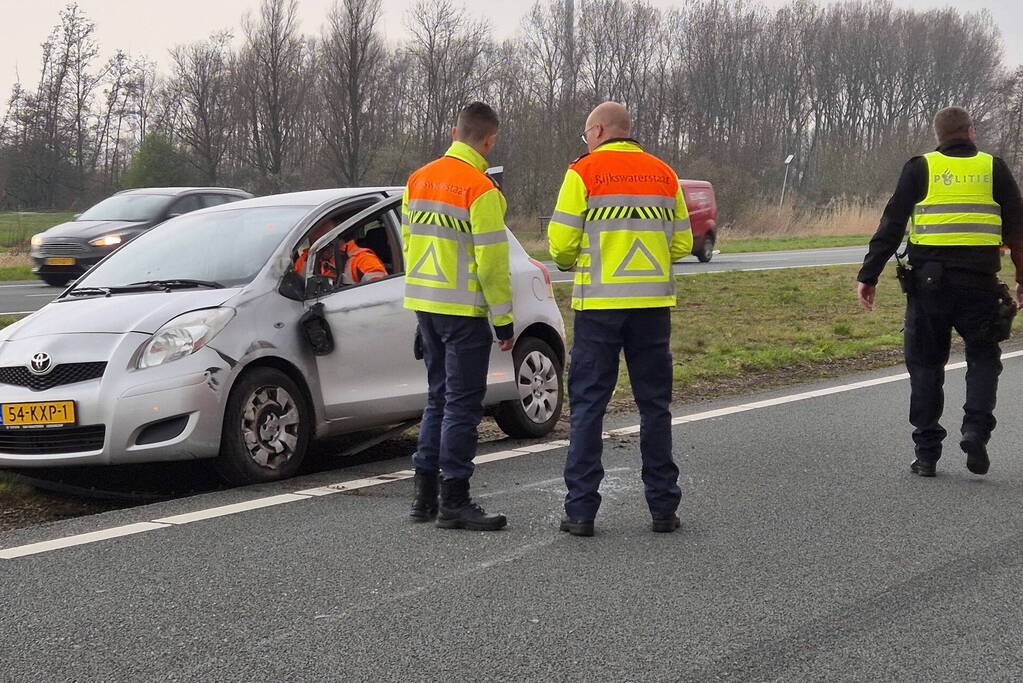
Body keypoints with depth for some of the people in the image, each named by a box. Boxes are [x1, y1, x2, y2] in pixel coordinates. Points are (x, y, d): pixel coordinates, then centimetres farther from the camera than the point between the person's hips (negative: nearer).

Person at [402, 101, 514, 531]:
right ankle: (454, 502, 1)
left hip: (423, 303, 8)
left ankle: (425, 495, 19)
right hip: (463, 310, -8)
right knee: (462, 405, -1)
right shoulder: (481, 190, -15)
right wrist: (503, 320, -9)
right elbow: (491, 262, -16)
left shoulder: (418, 180, 8)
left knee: (440, 398, 17)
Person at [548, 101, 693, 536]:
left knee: (588, 406, 2)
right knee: (654, 404, 10)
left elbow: (561, 242, -8)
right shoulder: (663, 175, 9)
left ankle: (581, 511, 1)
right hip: (653, 303, 3)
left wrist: (568, 263, 14)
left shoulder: (583, 173, -3)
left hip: (599, 304, -3)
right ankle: (663, 507, 12)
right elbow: (682, 244, 10)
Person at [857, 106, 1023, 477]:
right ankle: (976, 430, -4)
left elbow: (891, 226, 1)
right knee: (983, 359, 16)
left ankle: (927, 453, 9)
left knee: (926, 365, 8)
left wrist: (868, 276, 3)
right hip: (979, 283, 1)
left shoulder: (920, 169, 5)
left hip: (928, 282, 0)